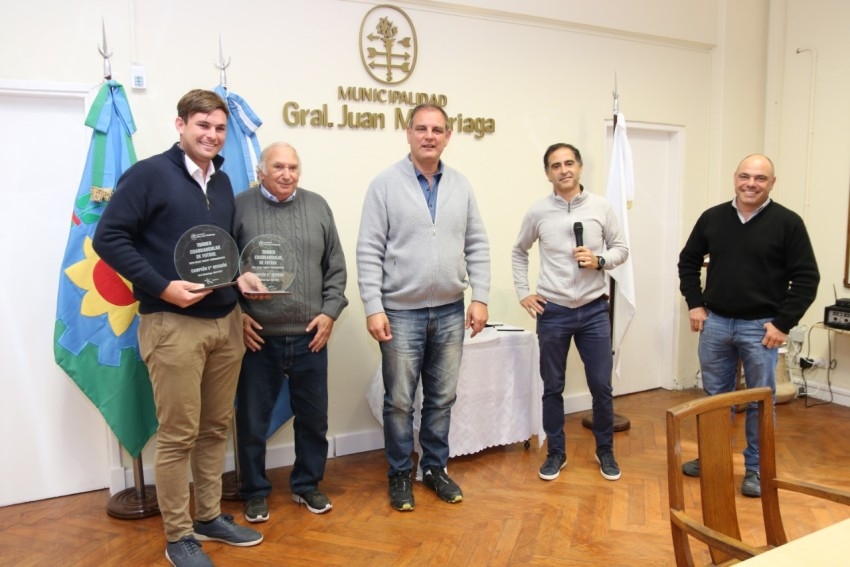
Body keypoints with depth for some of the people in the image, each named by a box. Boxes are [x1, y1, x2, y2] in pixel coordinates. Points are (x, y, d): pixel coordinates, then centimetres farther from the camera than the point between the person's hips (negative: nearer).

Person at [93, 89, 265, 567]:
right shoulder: (149, 174, -7)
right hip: (173, 324, -6)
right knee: (178, 434, 2)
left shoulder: (222, 182, 14)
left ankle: (210, 517, 30)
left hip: (226, 321, 7)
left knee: (216, 427, 14)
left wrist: (241, 275, 3)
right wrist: (162, 287, -18)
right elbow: (108, 238, -11)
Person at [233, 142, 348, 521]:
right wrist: (236, 314, -7)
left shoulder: (318, 207, 6)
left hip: (309, 337, 3)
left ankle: (307, 485, 33)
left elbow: (336, 268, 9)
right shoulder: (239, 208, -3)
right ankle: (255, 492, 29)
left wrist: (330, 311, 0)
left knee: (313, 418, 13)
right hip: (257, 338, -2)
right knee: (252, 421, 10)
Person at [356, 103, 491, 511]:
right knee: (399, 401, 7)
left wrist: (480, 297, 1)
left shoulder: (461, 186, 6)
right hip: (401, 312, -3)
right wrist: (373, 308, -14)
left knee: (442, 398, 14)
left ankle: (435, 468, 31)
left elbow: (477, 246, 8)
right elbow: (369, 251, -9)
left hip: (450, 312, 4)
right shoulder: (385, 183, -6)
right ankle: (400, 474, 25)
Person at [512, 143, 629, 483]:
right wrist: (523, 292, 4)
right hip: (552, 312, 0)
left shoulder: (601, 207, -1)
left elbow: (621, 248, 7)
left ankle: (605, 451, 29)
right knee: (552, 388, 10)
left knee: (601, 386, 8)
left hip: (594, 311, 0)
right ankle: (555, 453, 27)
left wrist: (599, 260, -13)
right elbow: (519, 252, 12)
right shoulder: (538, 212, -1)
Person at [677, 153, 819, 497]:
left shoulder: (788, 223, -7)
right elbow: (688, 261, 14)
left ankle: (756, 468, 23)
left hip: (761, 327, -3)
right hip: (714, 322, 3)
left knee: (760, 401, 8)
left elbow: (806, 278, -6)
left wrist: (783, 323, -11)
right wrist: (694, 303, 4)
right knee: (715, 396, 15)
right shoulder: (712, 218, 3)